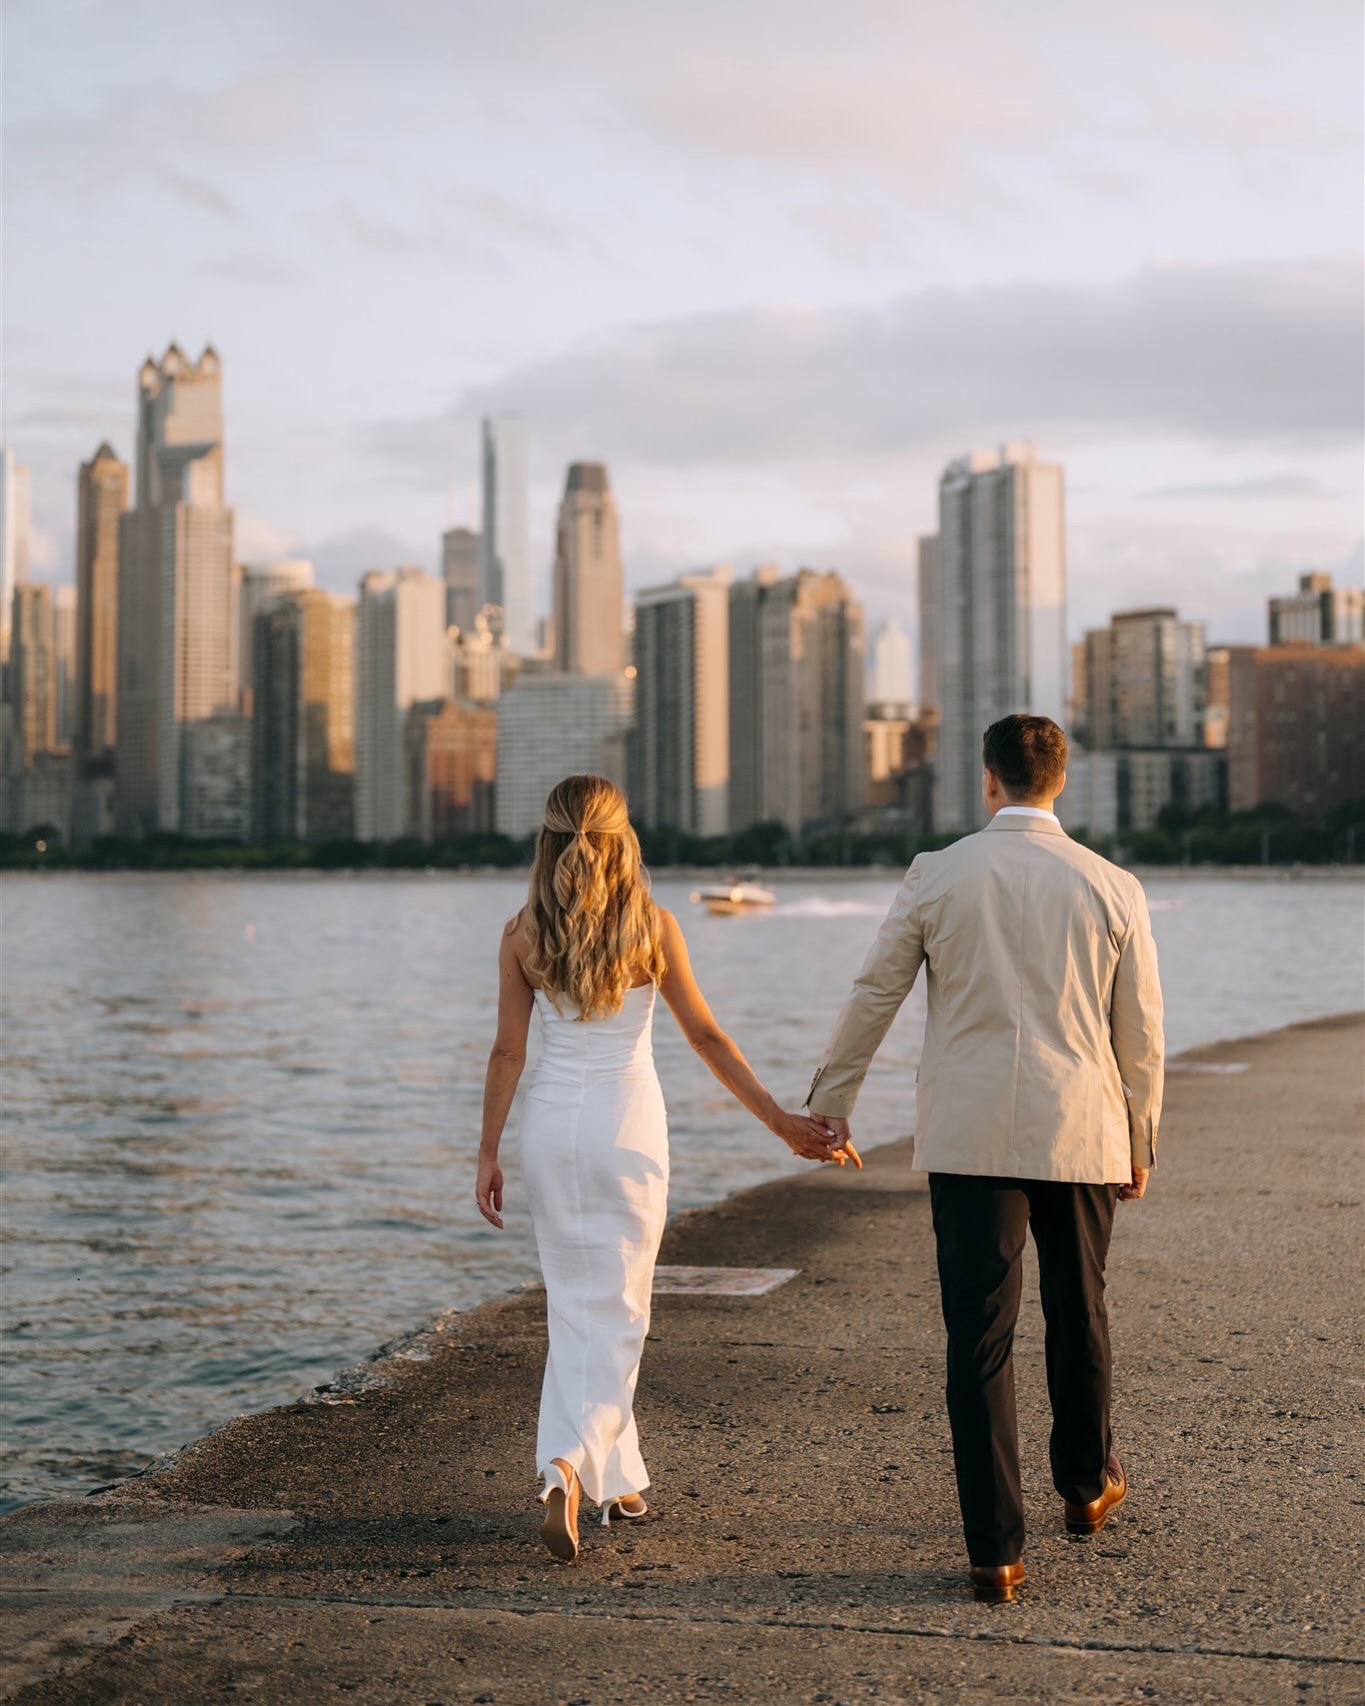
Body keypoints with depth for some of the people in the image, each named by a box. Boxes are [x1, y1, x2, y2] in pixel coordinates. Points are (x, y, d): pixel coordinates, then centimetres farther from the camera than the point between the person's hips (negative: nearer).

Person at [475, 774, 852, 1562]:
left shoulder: (524, 932, -2)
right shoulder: (651, 925, -7)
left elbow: (508, 1051, -1)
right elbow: (706, 1035, -4)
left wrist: (489, 1152, 6)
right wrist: (779, 1118, 3)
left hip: (551, 1121, 2)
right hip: (627, 1120, -2)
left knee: (574, 1305, 14)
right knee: (617, 1310, 4)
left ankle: (617, 1476, 18)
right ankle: (571, 1463, -14)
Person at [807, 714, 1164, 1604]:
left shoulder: (937, 875, -3)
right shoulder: (1112, 887, 0)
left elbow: (874, 996, 3)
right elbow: (1140, 1033, 4)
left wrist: (831, 1102, 15)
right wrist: (1140, 1144, 16)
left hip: (971, 1138, -1)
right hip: (1081, 1135, 2)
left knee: (980, 1336, 1)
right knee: (1078, 1312, 22)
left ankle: (996, 1550, 1)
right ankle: (1086, 1481, 42)